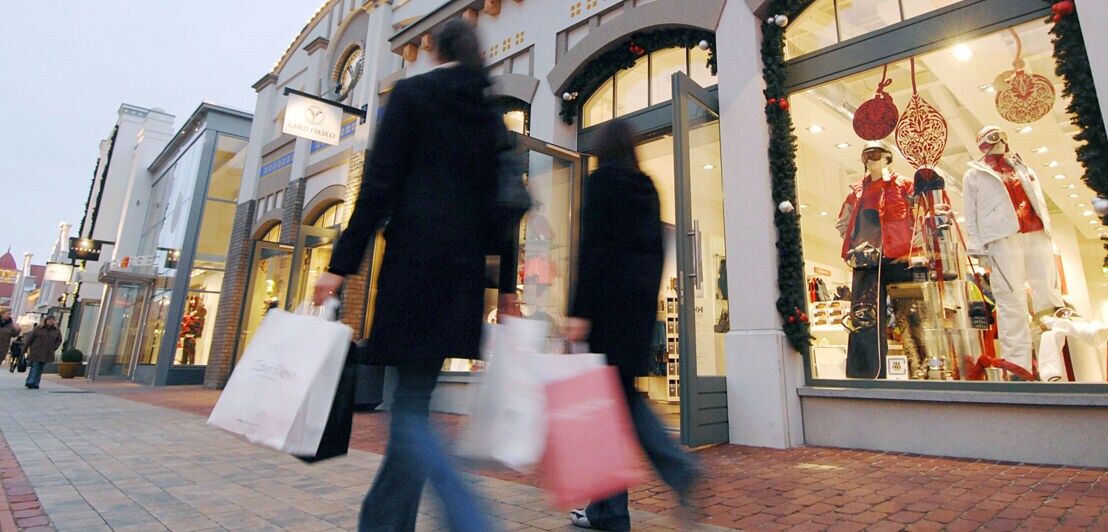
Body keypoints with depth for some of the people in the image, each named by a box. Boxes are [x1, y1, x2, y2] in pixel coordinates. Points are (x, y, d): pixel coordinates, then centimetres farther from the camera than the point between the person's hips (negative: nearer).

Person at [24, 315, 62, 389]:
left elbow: (59, 340, 17)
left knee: (40, 368, 6)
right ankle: (30, 382, -8)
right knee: (35, 367, -10)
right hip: (36, 352, -3)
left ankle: (35, 384, 10)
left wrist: (53, 348, 5)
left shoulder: (56, 331, 7)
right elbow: (30, 338, 2)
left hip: (47, 353, 3)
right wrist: (25, 349, 2)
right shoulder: (38, 328, -1)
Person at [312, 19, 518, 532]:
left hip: (413, 263, -5)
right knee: (413, 402, 13)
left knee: (410, 409, -2)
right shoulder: (492, 115, 17)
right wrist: (507, 286, 11)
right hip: (464, 271, 5)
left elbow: (379, 185, -6)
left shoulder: (409, 93, 5)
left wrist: (341, 264, -5)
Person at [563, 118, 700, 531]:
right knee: (623, 393, 17)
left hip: (611, 298, -7)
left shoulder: (602, 180, -3)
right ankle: (678, 468, 7)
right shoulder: (647, 187, 17)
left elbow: (593, 247, -13)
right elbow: (656, 248, 15)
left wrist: (579, 311, -16)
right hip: (643, 299, 7)